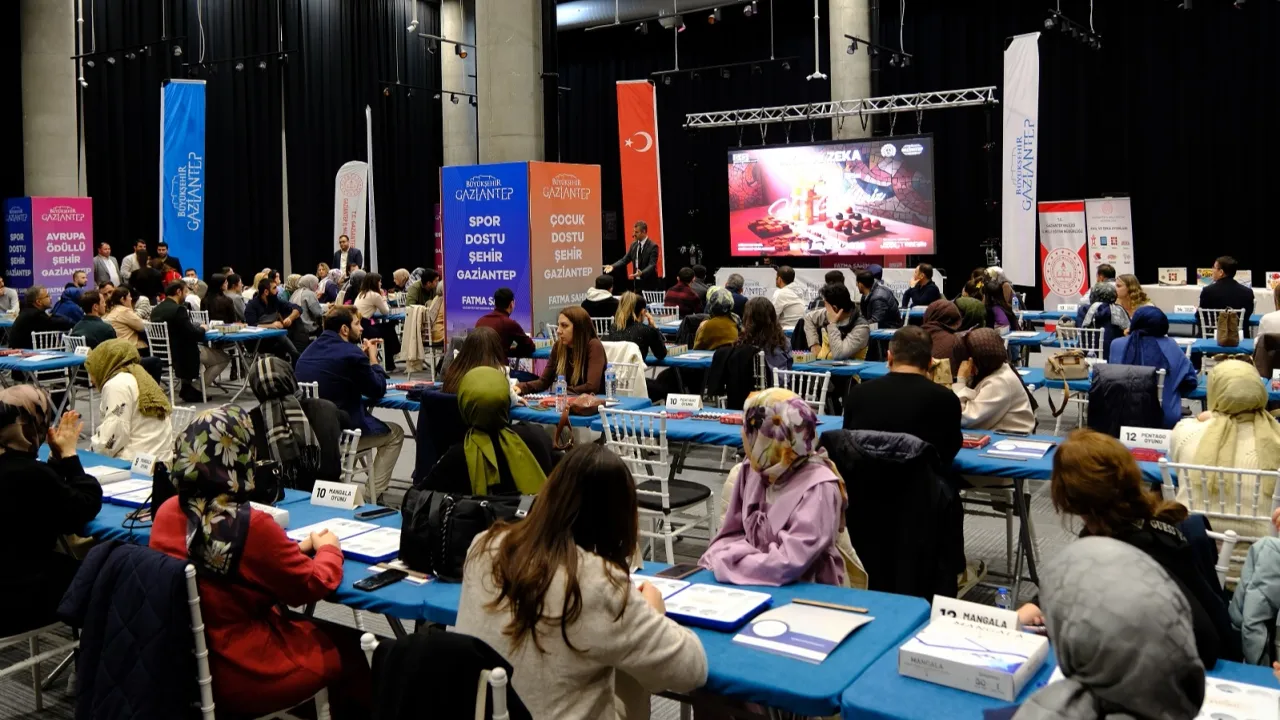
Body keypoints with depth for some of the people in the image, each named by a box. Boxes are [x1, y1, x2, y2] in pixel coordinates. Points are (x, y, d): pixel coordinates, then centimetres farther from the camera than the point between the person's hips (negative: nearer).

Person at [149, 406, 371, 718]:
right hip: (241, 674, -7)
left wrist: (295, 548, 9)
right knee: (353, 647, 15)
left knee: (314, 629, 26)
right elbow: (313, 586, -12)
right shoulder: (251, 526, -27)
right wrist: (328, 549, 6)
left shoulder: (167, 512, -7)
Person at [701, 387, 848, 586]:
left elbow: (789, 564, -25)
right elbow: (732, 533, 8)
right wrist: (718, 560, -12)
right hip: (754, 587, 6)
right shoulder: (751, 471, -1)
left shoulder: (818, 489, -20)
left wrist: (723, 564, -18)